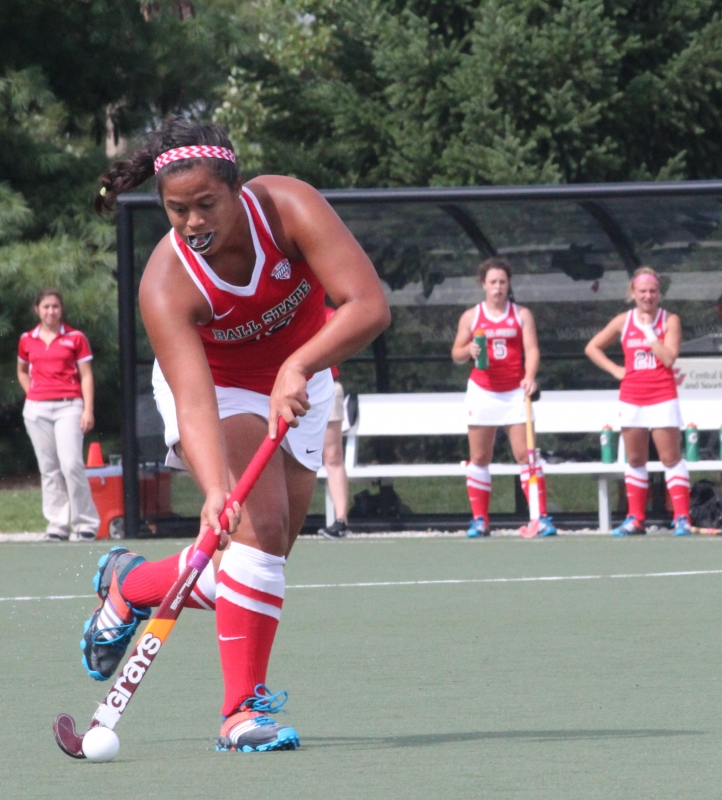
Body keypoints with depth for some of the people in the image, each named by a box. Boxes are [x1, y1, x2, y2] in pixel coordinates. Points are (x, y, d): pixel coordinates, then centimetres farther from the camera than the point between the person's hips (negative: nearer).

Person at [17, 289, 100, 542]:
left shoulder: (75, 338, 3)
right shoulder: (27, 340, 11)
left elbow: (86, 376, 2)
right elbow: (22, 372, 26)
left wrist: (88, 410, -6)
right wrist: (33, 393, 10)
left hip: (68, 407, -3)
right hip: (37, 410, 3)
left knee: (71, 464, -14)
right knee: (48, 468, 3)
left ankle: (85, 523, -6)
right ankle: (58, 524, 6)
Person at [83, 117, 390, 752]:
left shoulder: (287, 207, -29)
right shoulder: (167, 286, -32)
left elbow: (370, 306, -35)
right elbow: (195, 403, -40)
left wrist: (298, 367, -48)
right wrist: (216, 490, -56)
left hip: (299, 387, 4)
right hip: (217, 393, -4)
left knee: (263, 555, 2)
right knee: (259, 524, -26)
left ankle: (130, 586, 29)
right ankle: (242, 709, -19)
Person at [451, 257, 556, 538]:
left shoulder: (522, 315, 5)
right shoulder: (471, 316, 7)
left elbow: (531, 349, -4)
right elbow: (456, 354, 9)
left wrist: (530, 376, -22)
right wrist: (468, 351, -15)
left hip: (515, 393, -1)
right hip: (482, 392, 1)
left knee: (525, 454, -8)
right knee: (479, 457, 2)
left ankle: (542, 518, -8)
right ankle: (479, 521, 7)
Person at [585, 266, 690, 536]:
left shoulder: (670, 320, -1)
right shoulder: (624, 321, 6)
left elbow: (668, 358, -14)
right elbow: (592, 347, 13)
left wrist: (649, 330, -12)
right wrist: (615, 370, 2)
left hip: (662, 399, -3)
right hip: (631, 399, 3)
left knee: (671, 458, -6)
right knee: (635, 460, 8)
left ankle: (682, 518, -5)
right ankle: (635, 519, 13)